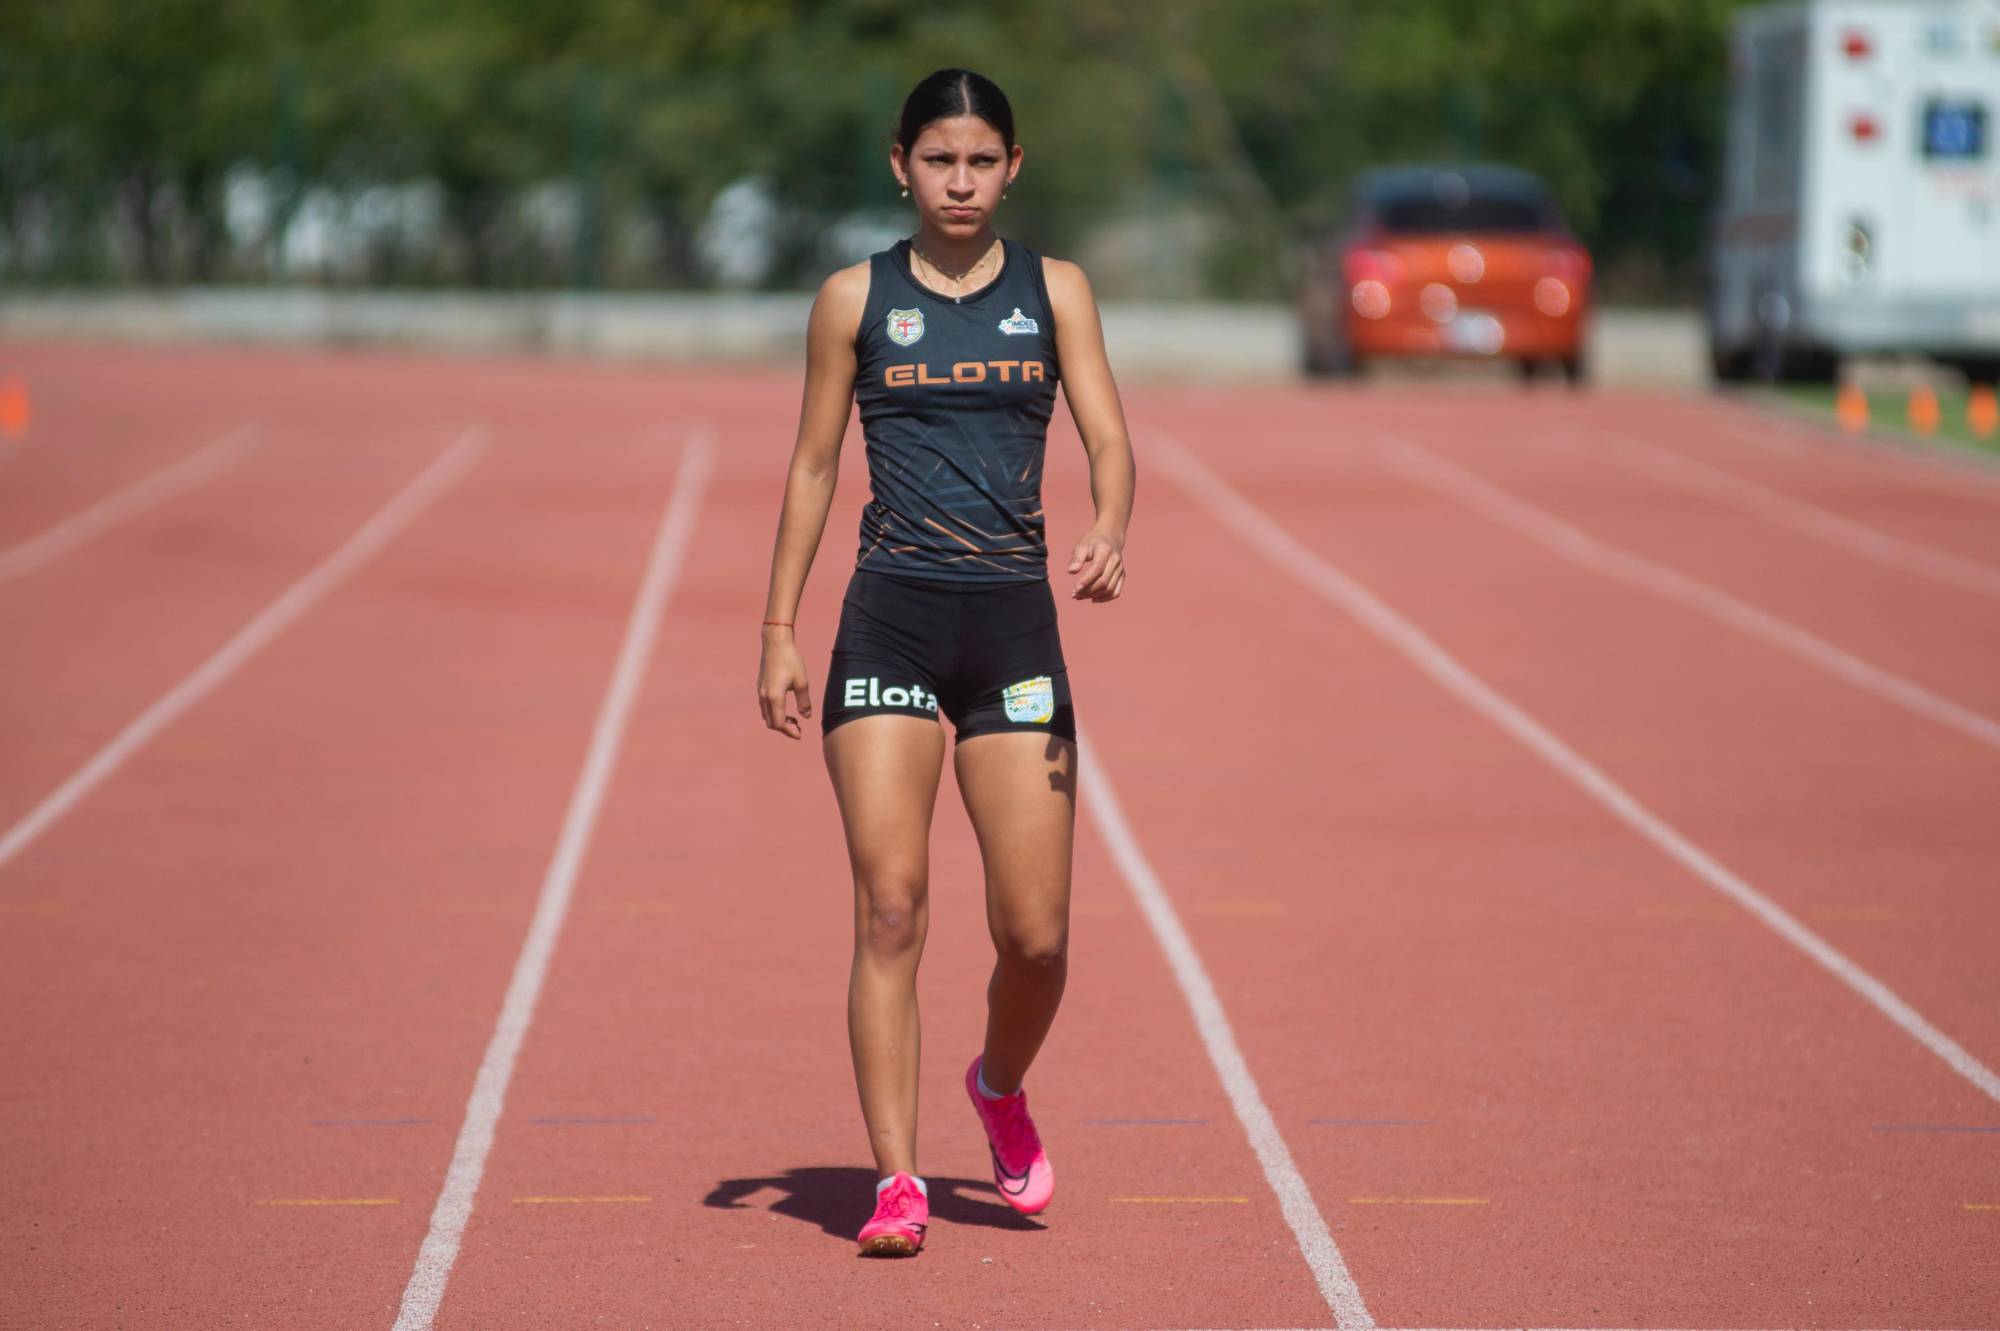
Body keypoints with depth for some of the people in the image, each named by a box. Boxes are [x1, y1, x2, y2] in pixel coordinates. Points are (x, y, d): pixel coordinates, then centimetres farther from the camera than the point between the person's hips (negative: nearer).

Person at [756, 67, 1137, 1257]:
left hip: (1015, 621, 1)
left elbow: (1108, 439, -1)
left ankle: (1001, 1089, 31)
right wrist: (779, 634, 5)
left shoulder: (1054, 290, 7)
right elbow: (815, 466, 10)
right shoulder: (856, 299, 6)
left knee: (1037, 935, -1)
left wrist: (1110, 533, -23)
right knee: (891, 909, -10)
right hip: (892, 620, -1)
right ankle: (897, 1180, -7)